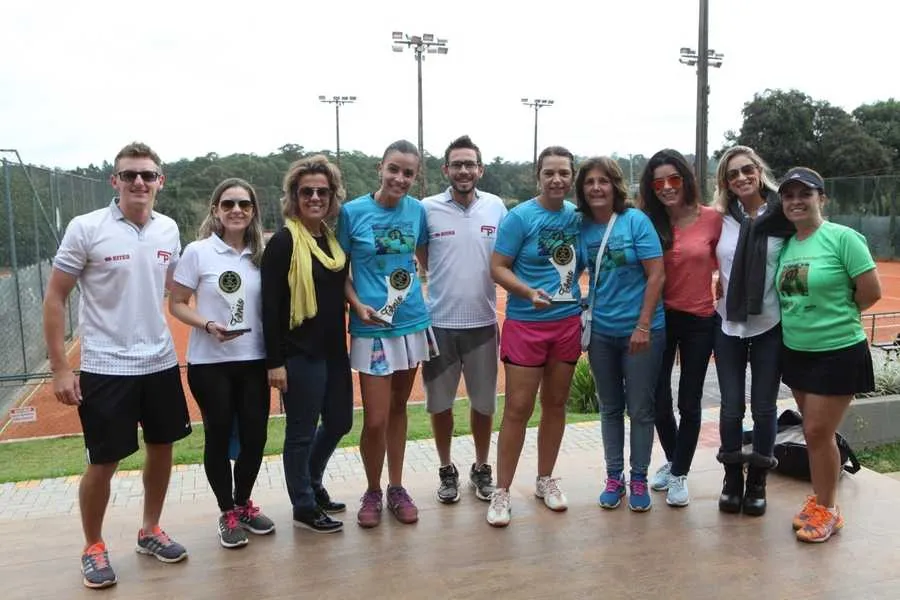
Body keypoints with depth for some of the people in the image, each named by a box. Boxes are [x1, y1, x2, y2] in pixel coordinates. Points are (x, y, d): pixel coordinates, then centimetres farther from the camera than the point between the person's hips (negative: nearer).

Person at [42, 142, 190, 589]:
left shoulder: (169, 230, 2)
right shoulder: (86, 228, -11)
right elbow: (55, 297, -7)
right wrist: (59, 368, -10)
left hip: (161, 362, 5)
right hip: (106, 368, -5)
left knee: (161, 448, 15)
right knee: (103, 462, 4)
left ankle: (149, 532, 35)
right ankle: (93, 548, 27)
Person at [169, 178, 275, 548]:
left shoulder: (261, 254, 2)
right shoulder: (197, 252, -7)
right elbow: (176, 305, -3)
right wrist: (207, 325, -20)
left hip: (254, 360, 3)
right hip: (209, 363, -3)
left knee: (255, 436, 7)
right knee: (219, 436, 7)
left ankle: (243, 504, 32)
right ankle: (227, 513, 26)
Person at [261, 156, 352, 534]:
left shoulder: (334, 238, 9)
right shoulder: (283, 242, -12)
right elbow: (270, 306, -14)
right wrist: (274, 361, -16)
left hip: (334, 350, 8)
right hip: (299, 354, -7)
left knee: (338, 423, 17)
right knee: (302, 432, 5)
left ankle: (313, 485, 39)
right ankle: (304, 507, 22)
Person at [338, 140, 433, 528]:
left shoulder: (417, 210, 1)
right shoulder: (353, 212, -8)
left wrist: (420, 297, 6)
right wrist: (358, 305, -17)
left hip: (412, 322, 4)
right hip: (371, 327, -3)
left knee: (398, 409, 15)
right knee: (375, 419, -3)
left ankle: (396, 488, 30)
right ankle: (372, 492, 21)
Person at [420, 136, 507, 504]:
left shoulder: (496, 207, 1)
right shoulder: (428, 208, -6)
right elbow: (422, 261, 5)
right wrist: (444, 279, -5)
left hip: (482, 321, 2)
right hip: (440, 322, -1)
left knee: (484, 402, 13)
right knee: (440, 402, 11)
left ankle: (481, 468, 33)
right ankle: (447, 470, 30)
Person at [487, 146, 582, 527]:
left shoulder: (576, 216, 5)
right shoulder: (519, 217, -10)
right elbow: (498, 268, -11)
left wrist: (583, 299, 4)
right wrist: (529, 292, -26)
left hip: (568, 322, 5)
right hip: (526, 324, -5)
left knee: (555, 404, 13)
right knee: (518, 409, -3)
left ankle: (545, 480, 29)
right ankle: (502, 491, 8)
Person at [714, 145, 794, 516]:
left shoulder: (782, 215, -6)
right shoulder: (721, 218, 1)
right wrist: (716, 284, -2)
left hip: (769, 325, -2)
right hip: (728, 325, 2)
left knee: (764, 407, 7)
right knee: (731, 406, 7)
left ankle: (757, 480, 24)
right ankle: (732, 477, 24)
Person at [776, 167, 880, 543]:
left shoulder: (842, 237, -14)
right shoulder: (785, 245, 4)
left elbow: (871, 292, -14)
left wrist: (836, 315, -2)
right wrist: (805, 317, 1)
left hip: (838, 353, -6)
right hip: (796, 352, 6)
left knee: (818, 432, -2)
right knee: (813, 432, 14)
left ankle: (827, 510, 16)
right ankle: (820, 499, 29)